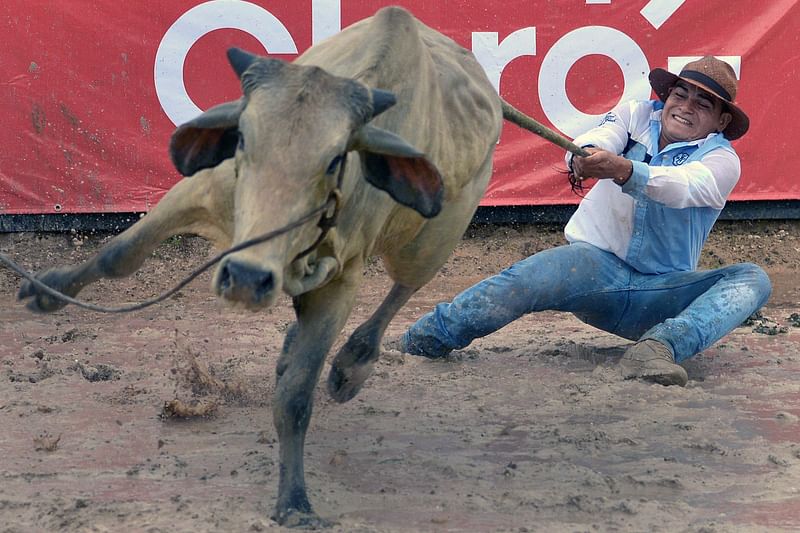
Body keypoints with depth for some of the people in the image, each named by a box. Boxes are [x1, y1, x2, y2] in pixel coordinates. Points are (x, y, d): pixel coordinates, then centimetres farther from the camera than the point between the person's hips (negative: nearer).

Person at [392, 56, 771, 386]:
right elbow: (599, 139, -16)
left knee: (752, 279, -25)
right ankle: (413, 344, -31)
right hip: (596, 262, 0)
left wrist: (623, 169, -46)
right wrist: (583, 156, -42)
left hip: (658, 298, 0)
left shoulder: (722, 159, -2)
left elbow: (680, 187, -25)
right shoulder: (634, 116, 8)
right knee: (524, 279, -30)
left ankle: (659, 347, -49)